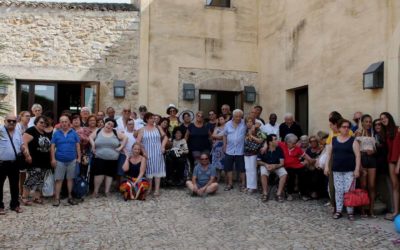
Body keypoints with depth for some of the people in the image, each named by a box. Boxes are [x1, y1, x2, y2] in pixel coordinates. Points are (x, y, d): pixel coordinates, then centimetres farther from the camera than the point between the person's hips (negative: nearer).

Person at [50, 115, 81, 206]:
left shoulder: (74, 133, 3)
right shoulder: (56, 133, 2)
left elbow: (78, 146, 5)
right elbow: (52, 147, 1)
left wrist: (79, 158, 0)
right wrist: (53, 159, -6)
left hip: (72, 160, 1)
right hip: (60, 160, -1)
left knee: (70, 179, 10)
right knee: (58, 179, 2)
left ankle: (70, 197, 19)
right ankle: (57, 198, 7)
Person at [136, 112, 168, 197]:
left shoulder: (157, 128, 7)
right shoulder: (142, 129, 3)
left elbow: (165, 137, 7)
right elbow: (138, 141, -3)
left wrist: (163, 146, -5)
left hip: (157, 152, 1)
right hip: (147, 153, -1)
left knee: (157, 169, -1)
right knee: (149, 170, 4)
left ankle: (157, 189, 0)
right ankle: (149, 188, 16)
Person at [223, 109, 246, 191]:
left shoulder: (244, 123, -3)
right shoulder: (228, 124, 5)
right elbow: (225, 135, 11)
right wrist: (224, 145, 7)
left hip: (240, 151, -3)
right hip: (229, 150, 3)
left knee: (241, 168, 5)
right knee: (228, 168, 9)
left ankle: (243, 184, 18)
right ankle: (230, 184, 21)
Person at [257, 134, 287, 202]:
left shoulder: (279, 149, -13)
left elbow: (282, 163, -12)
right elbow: (258, 161, -4)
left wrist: (274, 166, -30)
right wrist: (266, 165, -21)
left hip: (277, 166, 1)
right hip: (265, 165, -1)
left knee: (284, 174, -26)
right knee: (263, 174, -33)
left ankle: (279, 193, -20)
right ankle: (265, 193, -20)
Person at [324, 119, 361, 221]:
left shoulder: (353, 141, -1)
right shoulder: (333, 140, 7)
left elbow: (357, 155, -5)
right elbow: (329, 154, 10)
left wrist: (357, 169, -11)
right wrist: (327, 166, 3)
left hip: (349, 170, -2)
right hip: (337, 170, 3)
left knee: (348, 191, -3)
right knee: (338, 191, 6)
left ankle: (350, 212, 7)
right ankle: (338, 211, 14)